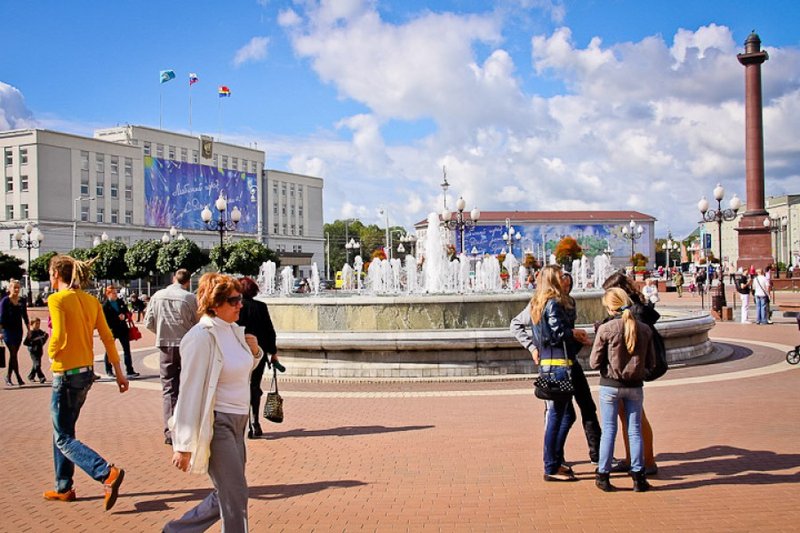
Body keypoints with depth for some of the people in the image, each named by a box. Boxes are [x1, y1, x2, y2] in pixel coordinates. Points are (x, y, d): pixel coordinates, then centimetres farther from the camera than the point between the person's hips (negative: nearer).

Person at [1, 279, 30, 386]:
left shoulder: (22, 301, 7)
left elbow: (25, 316, 13)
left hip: (18, 330, 5)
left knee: (13, 354, 8)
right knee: (13, 353, -9)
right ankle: (18, 378, -9)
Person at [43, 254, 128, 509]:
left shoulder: (57, 299, -14)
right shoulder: (91, 300, 6)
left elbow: (59, 336, -26)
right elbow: (107, 338, 6)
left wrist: (51, 352, -4)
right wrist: (119, 372, 10)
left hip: (66, 375, -8)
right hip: (87, 372, 8)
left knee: (63, 438, 0)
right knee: (63, 430, 21)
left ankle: (108, 473, -17)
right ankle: (63, 488, 29)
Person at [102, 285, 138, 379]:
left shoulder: (120, 302, 6)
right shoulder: (105, 305, -10)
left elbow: (127, 312, 10)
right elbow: (106, 320, -13)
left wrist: (124, 316, -10)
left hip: (122, 329, 5)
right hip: (112, 330, -5)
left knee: (127, 350, 3)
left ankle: (130, 371, 7)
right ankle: (109, 371, 22)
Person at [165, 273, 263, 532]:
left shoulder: (233, 329, 7)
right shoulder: (202, 337, -18)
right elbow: (190, 391, -18)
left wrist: (254, 351, 1)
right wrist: (184, 446, -18)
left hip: (237, 422, 9)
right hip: (216, 425, -8)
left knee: (225, 496, 16)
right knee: (235, 496, -2)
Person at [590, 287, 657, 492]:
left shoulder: (606, 329, -15)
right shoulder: (644, 329, -4)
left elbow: (594, 362, -11)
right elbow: (651, 363, 3)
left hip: (610, 386, -2)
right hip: (635, 386, 2)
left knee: (608, 431, 7)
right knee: (635, 431, 11)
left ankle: (603, 475, 13)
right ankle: (638, 477, 15)